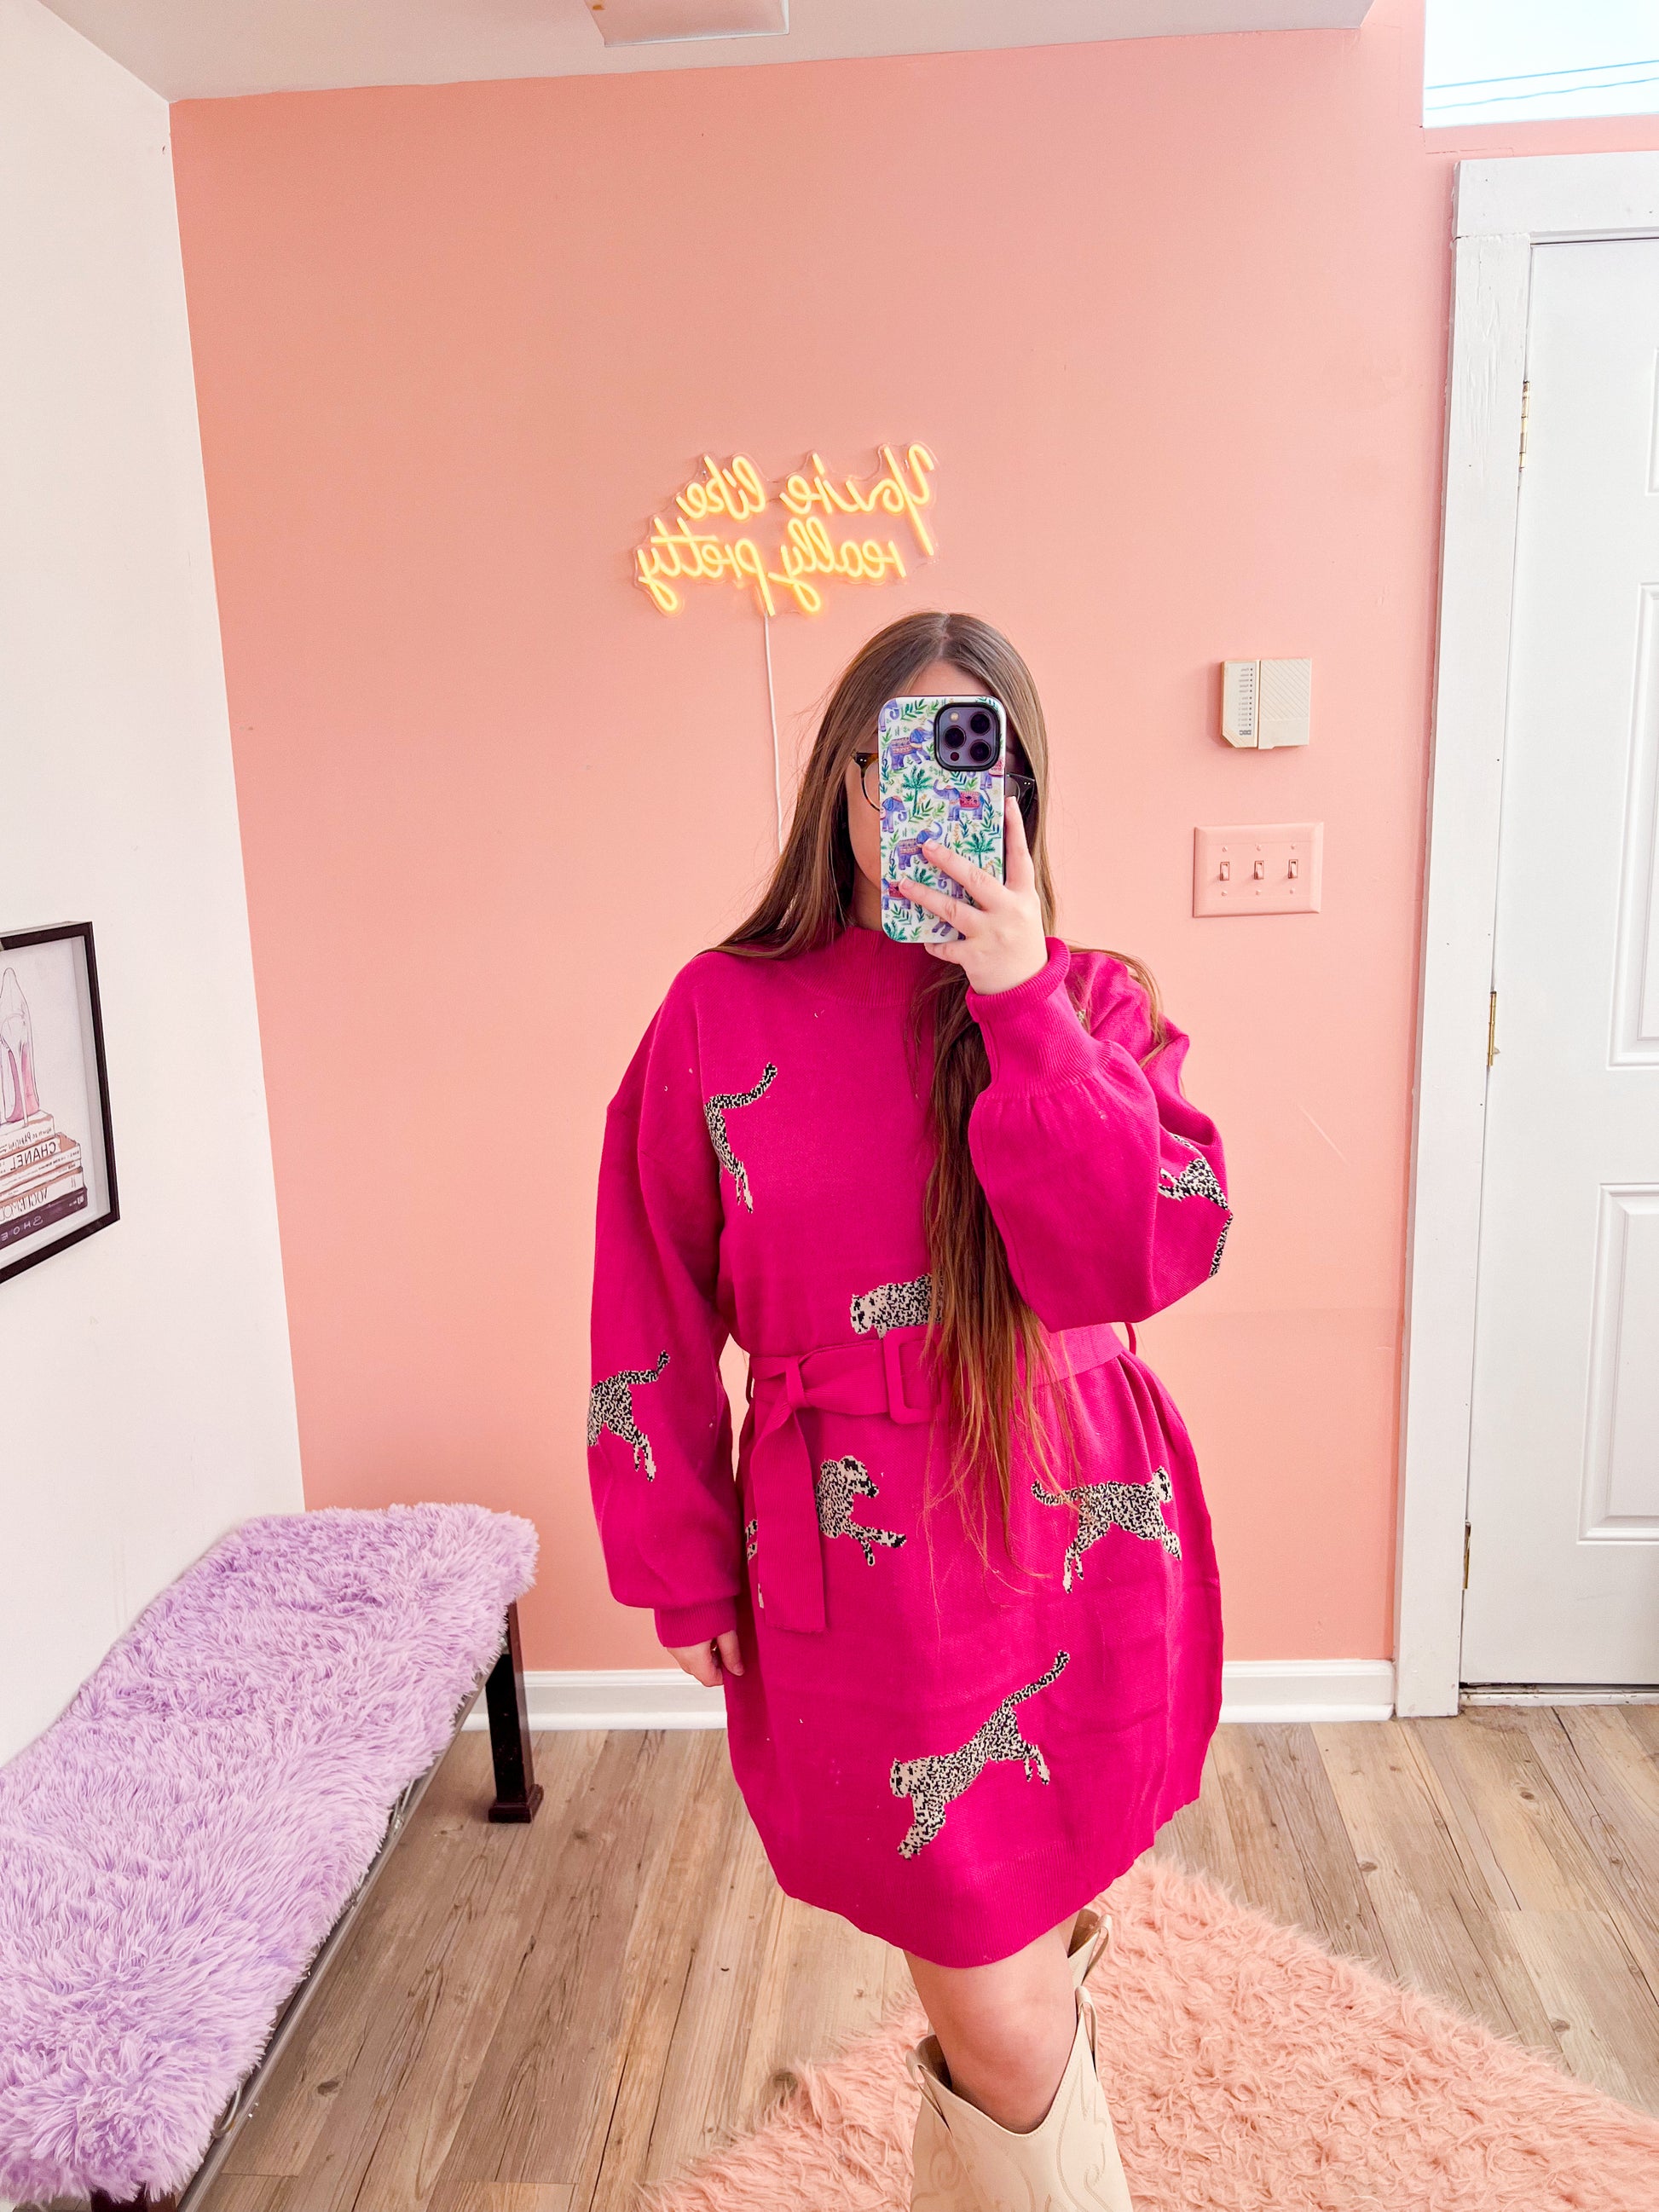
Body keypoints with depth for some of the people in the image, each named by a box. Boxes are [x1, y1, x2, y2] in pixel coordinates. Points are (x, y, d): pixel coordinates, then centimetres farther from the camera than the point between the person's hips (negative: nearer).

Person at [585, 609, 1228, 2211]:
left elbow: (1156, 1256, -17)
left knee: (1039, 1948, 22)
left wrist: (1020, 1000, -22)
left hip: (1079, 1540, 2)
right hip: (865, 1568, -2)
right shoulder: (721, 1016, -6)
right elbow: (652, 1323, 0)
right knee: (1008, 2029, 6)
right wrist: (683, 1575, 4)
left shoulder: (1090, 1003, -2)